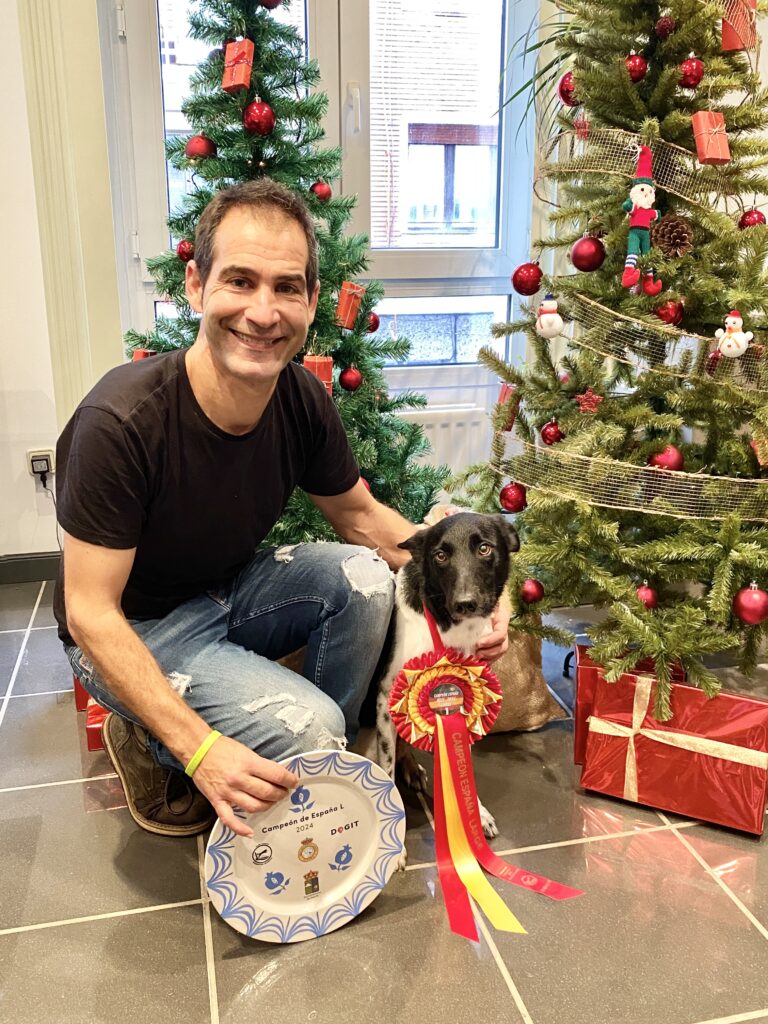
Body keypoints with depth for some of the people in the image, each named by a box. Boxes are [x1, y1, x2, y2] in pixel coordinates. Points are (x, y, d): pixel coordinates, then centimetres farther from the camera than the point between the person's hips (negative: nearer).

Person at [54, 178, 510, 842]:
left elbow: (362, 517, 1)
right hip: (131, 634, -6)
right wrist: (199, 748, -33)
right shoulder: (121, 422, -32)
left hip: (230, 593, 6)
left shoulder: (302, 400, -13)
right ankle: (149, 746, 5)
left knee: (365, 576, -15)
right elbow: (90, 613, -26)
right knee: (305, 726, -23)